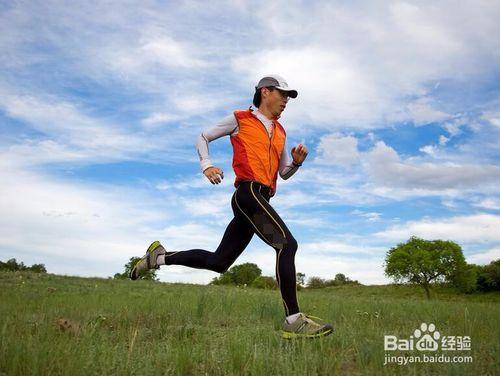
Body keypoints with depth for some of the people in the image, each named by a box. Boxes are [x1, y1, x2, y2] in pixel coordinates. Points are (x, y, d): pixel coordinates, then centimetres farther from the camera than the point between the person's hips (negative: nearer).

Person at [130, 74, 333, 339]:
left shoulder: (280, 132, 27)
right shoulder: (241, 119, 10)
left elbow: (284, 173, 29)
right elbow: (203, 137, 18)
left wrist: (297, 161, 7)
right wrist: (206, 165, 1)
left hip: (260, 200, 8)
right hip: (249, 191, -8)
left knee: (219, 262, 7)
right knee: (287, 243, -22)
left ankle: (159, 257, 20)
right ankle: (293, 321, -22)